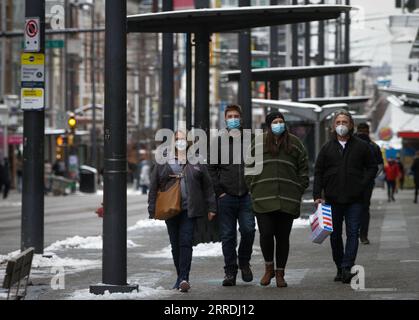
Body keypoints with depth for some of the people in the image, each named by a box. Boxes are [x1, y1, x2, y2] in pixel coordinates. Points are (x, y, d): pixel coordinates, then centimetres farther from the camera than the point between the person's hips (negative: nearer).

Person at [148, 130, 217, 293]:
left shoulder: (196, 162, 9)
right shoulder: (161, 164, 8)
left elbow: (207, 186, 11)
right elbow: (153, 188, 7)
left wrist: (211, 207, 7)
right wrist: (153, 210, 1)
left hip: (189, 210, -1)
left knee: (186, 243, -11)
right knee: (175, 245, 8)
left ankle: (183, 278, -15)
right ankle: (181, 276, 19)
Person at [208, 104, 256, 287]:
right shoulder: (219, 141, 7)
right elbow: (212, 169, 8)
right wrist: (219, 191, 0)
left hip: (246, 196, 0)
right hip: (226, 197, 0)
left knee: (248, 230, -10)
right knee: (228, 236, 2)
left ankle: (244, 261, 14)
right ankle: (230, 271, 9)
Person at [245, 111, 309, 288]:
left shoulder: (294, 143, 10)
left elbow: (303, 169, 11)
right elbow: (249, 168, 10)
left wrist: (299, 191, 3)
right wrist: (254, 189, 2)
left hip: (287, 200, 1)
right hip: (263, 200, -1)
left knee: (283, 237, 3)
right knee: (266, 234, -8)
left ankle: (280, 273, 14)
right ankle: (269, 267, 15)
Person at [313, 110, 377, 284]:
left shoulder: (361, 146, 4)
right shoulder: (327, 148, 7)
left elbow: (372, 167, 10)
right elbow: (318, 172, 7)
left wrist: (362, 185, -5)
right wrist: (317, 196, -2)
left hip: (354, 199, -2)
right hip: (333, 199, 2)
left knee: (353, 233, -9)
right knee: (335, 235, 7)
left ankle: (347, 268, -11)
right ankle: (340, 268, 17)